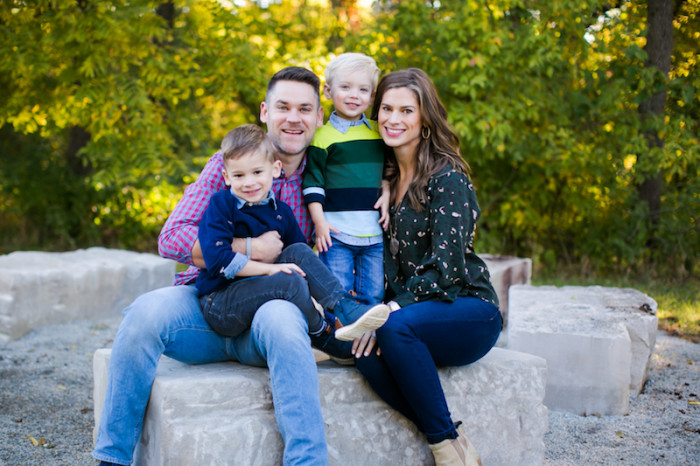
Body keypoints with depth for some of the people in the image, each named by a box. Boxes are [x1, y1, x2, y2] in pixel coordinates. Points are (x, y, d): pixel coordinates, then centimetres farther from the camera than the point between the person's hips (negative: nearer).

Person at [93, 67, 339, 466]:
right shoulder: (228, 163, 4)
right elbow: (172, 238, -5)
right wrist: (250, 249, -13)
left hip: (271, 304, 0)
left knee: (281, 318, -37)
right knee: (146, 312, -30)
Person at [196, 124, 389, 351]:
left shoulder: (281, 211, 7)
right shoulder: (220, 206, -10)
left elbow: (304, 262, 12)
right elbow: (217, 259, -21)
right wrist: (269, 268, -21)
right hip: (219, 303, -6)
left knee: (299, 252, -12)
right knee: (289, 280, -28)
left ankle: (346, 307, -20)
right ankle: (323, 336, -8)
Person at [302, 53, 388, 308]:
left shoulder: (379, 133, 10)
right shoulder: (322, 136, -1)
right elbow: (312, 181, -2)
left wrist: (387, 195, 3)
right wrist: (319, 221, -8)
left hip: (374, 232, 4)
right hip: (336, 233, -3)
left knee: (373, 295, 8)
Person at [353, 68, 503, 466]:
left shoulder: (448, 179, -11)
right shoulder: (385, 178, 9)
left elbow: (446, 268, -18)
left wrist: (391, 309, -24)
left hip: (468, 310, -5)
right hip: (414, 309, 5)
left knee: (394, 327, -33)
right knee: (366, 350, -25)